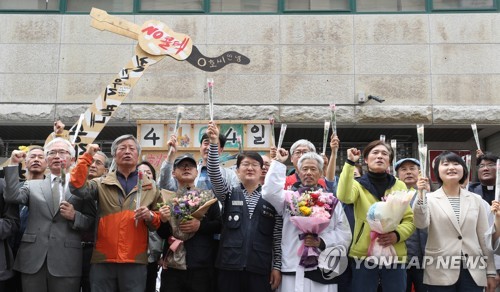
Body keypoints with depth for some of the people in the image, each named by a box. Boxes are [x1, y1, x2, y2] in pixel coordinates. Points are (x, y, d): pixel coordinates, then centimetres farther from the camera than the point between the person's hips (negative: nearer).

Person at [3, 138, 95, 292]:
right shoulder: (32, 185, 14)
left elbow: (91, 221, 4)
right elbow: (12, 196, -5)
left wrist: (74, 216, -14)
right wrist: (14, 164, -5)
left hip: (66, 261, -2)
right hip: (33, 258, 2)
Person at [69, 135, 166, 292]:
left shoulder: (150, 187, 10)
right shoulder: (101, 184, 9)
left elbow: (162, 221, 13)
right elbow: (78, 187, -9)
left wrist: (150, 217, -8)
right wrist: (87, 156, -7)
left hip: (135, 261, 0)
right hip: (103, 260, 0)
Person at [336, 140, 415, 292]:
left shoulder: (399, 186, 8)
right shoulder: (358, 184, 3)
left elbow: (410, 220, 5)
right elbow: (344, 197, -20)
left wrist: (397, 234, -15)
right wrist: (350, 163, -19)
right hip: (364, 255, -1)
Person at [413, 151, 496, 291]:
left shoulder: (476, 199, 8)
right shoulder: (429, 198, 0)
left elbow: (484, 237, 9)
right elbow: (421, 224, -18)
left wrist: (491, 272, 8)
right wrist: (421, 195, -31)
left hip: (473, 272, 2)